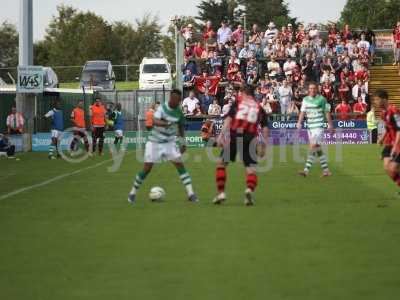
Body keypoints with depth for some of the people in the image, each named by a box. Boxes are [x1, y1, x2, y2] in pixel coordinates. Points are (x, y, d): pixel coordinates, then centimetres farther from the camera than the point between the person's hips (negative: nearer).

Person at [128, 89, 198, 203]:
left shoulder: (179, 112, -4)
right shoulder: (162, 108, -17)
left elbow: (181, 126, 13)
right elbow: (155, 121, -33)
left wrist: (183, 143, 12)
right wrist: (166, 123, -51)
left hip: (169, 142, 3)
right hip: (155, 142, -3)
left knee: (180, 164, -9)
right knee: (147, 168, -4)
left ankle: (190, 193, -8)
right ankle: (133, 192, 13)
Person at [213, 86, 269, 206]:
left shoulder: (237, 102, 14)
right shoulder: (259, 107, 19)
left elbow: (228, 119, 0)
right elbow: (265, 128, 9)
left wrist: (221, 135, -7)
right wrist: (263, 146, 10)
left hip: (234, 135, -1)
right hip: (250, 137, 1)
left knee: (221, 163, 14)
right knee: (251, 168, 6)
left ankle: (221, 193, 10)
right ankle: (249, 189, -22)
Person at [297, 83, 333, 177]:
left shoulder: (322, 99, -4)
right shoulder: (305, 100, 9)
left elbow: (327, 112, 2)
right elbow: (302, 112, 8)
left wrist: (330, 124, 4)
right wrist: (299, 122, -7)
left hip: (319, 126, -6)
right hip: (310, 126, 6)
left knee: (313, 147, -14)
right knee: (317, 149, 9)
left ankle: (306, 170, -19)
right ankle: (326, 170, 17)